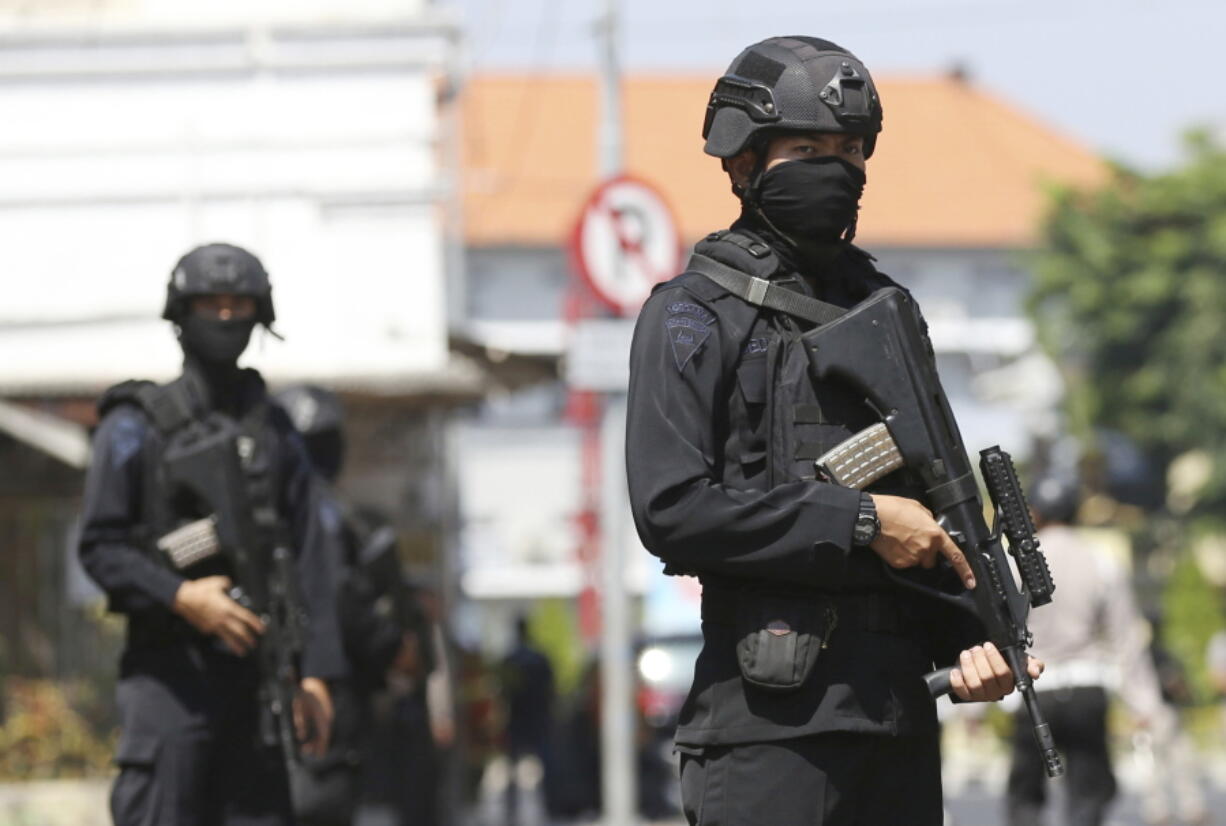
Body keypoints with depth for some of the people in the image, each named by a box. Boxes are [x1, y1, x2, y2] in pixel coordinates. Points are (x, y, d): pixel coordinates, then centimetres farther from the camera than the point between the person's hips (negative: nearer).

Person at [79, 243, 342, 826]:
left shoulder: (276, 434, 14)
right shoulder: (136, 426, 2)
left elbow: (306, 560, 10)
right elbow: (99, 547, -3)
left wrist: (314, 674, 2)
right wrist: (181, 597, -18)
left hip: (254, 667, 4)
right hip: (168, 671, -4)